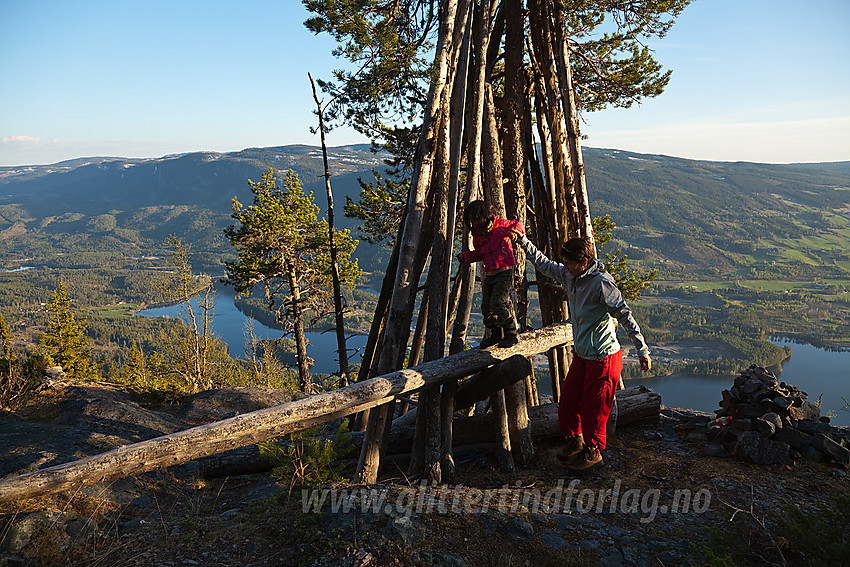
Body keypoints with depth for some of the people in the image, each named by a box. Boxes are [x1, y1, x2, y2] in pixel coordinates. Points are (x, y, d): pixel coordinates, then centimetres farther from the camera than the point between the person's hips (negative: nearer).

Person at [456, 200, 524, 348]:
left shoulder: (501, 224, -6)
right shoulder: (477, 234, 9)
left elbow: (518, 224, 9)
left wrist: (514, 231, -14)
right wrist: (465, 256, 3)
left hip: (505, 272, -6)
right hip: (489, 274, 6)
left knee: (498, 303, -16)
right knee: (486, 306, 5)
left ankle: (511, 335, -1)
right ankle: (496, 334, 24)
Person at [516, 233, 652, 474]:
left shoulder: (602, 282, -23)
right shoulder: (569, 275, -1)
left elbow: (625, 315, -21)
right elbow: (544, 264, 14)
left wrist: (642, 350, -20)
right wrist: (522, 240, 9)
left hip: (603, 358, -8)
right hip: (581, 355, 8)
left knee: (593, 409, 4)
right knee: (567, 402, 15)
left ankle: (593, 453, 25)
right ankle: (575, 442, 38)